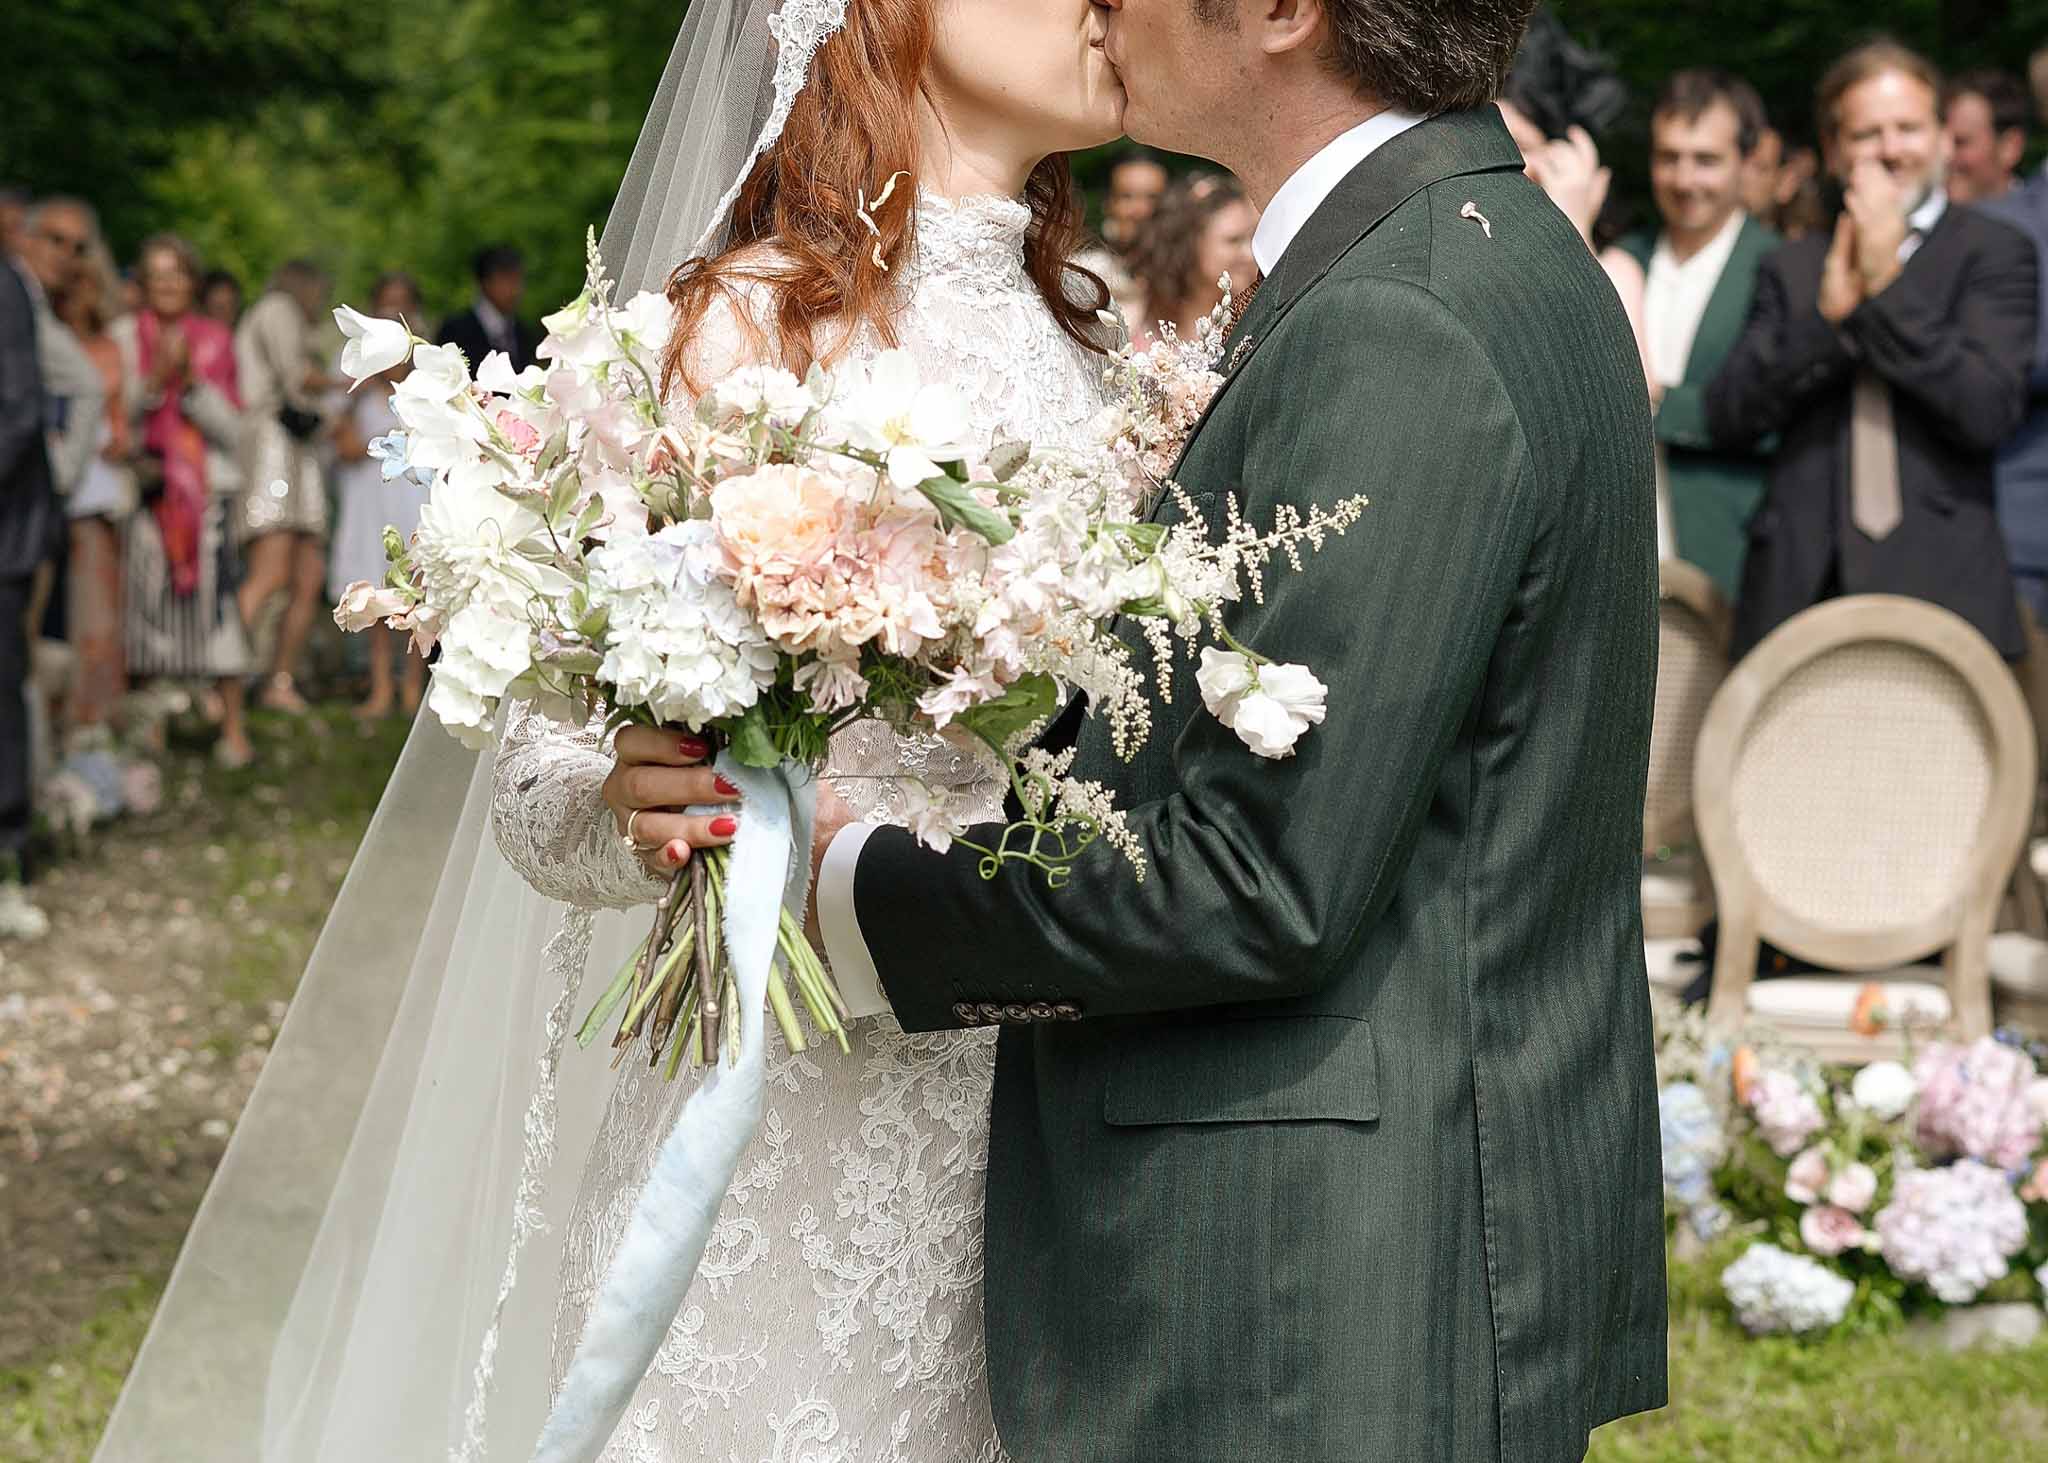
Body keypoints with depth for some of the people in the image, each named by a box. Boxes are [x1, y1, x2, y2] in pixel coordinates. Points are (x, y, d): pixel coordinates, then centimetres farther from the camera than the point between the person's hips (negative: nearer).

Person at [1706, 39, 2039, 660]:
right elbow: (1728, 417, 7)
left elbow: (1990, 411, -7)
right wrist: (1828, 317, -5)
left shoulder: (1994, 252, 7)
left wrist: (1888, 286, -7)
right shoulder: (1792, 269, 17)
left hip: (1937, 592, -3)